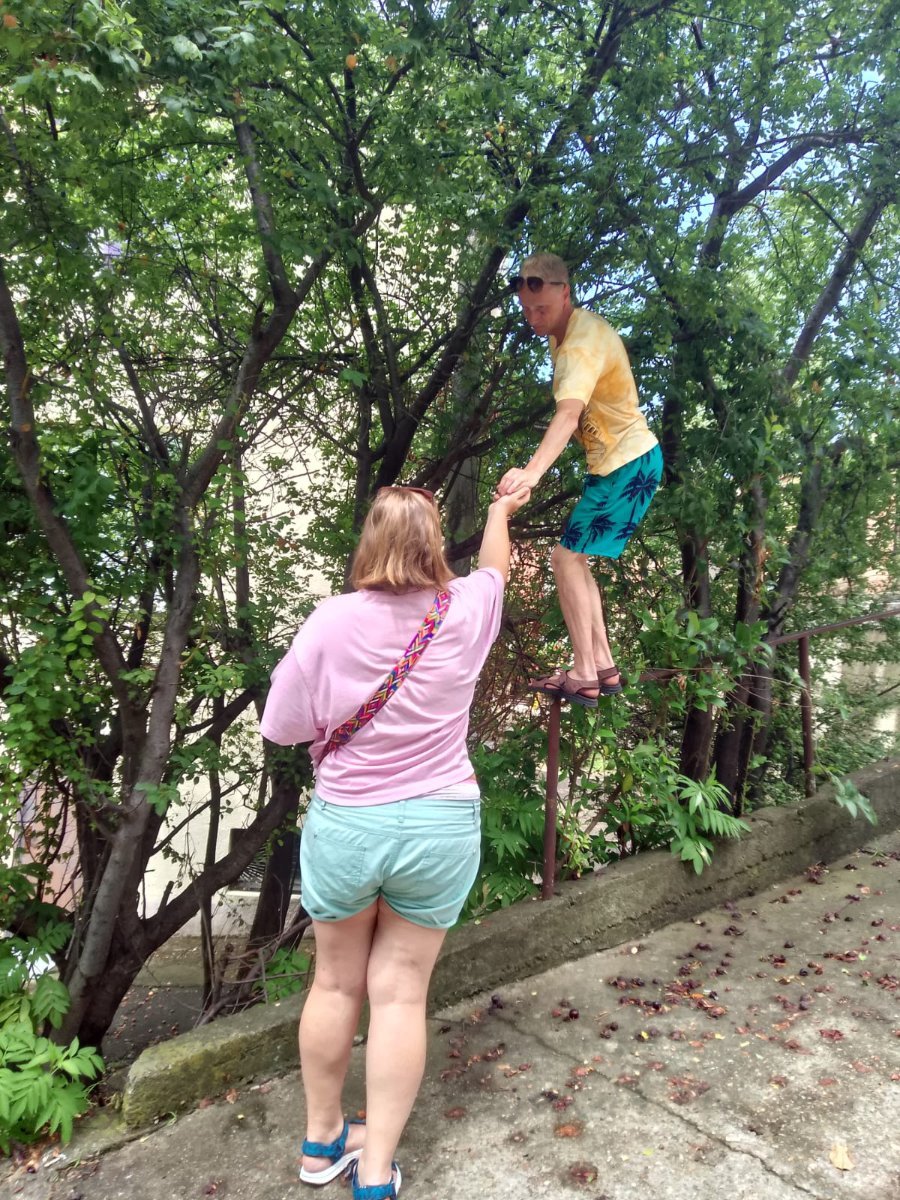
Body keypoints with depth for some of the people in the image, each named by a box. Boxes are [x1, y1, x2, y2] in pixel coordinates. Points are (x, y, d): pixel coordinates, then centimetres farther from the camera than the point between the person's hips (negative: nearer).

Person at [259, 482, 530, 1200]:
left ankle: (322, 1140, 39)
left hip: (343, 825, 0)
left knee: (336, 983, 19)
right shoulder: (464, 610, -9)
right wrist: (501, 510, 33)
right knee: (402, 992, 14)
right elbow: (497, 565, 14)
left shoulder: (332, 620, -15)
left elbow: (283, 726, -9)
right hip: (440, 826, 1)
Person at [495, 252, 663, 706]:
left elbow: (568, 414, -43)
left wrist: (532, 471, -56)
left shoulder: (583, 341, -24)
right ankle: (603, 665, 17)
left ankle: (584, 675, -5)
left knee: (566, 557, -11)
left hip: (629, 464, -10)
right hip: (612, 464, 10)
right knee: (576, 559, 12)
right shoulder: (566, 332, 7)